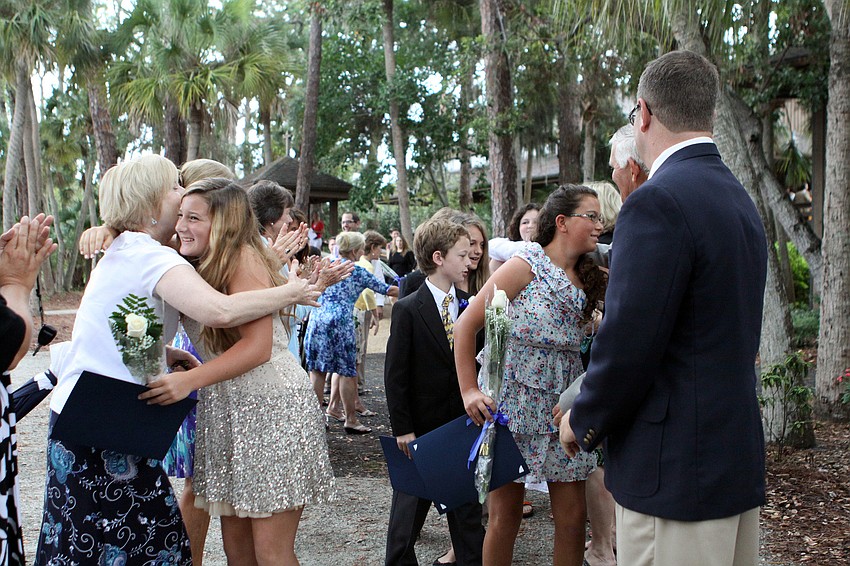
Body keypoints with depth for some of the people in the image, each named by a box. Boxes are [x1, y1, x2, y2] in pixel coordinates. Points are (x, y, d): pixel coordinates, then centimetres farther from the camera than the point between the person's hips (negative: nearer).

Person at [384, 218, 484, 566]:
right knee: (410, 505, 10)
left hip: (463, 422, 4)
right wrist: (402, 428, -13)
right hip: (420, 429, -4)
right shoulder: (407, 310, -10)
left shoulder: (468, 306, 4)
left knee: (467, 506, 12)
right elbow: (395, 374, -11)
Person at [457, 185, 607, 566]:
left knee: (572, 516, 6)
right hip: (513, 403, -5)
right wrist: (469, 391, -13)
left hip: (563, 410, 5)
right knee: (504, 517, 4)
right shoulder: (525, 267, -9)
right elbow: (466, 325, -9)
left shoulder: (588, 280, 9)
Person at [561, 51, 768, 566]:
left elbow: (628, 347, -20)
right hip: (740, 463, 9)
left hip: (676, 473, -9)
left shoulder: (658, 203, -18)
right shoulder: (739, 199, 11)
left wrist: (583, 424, -3)